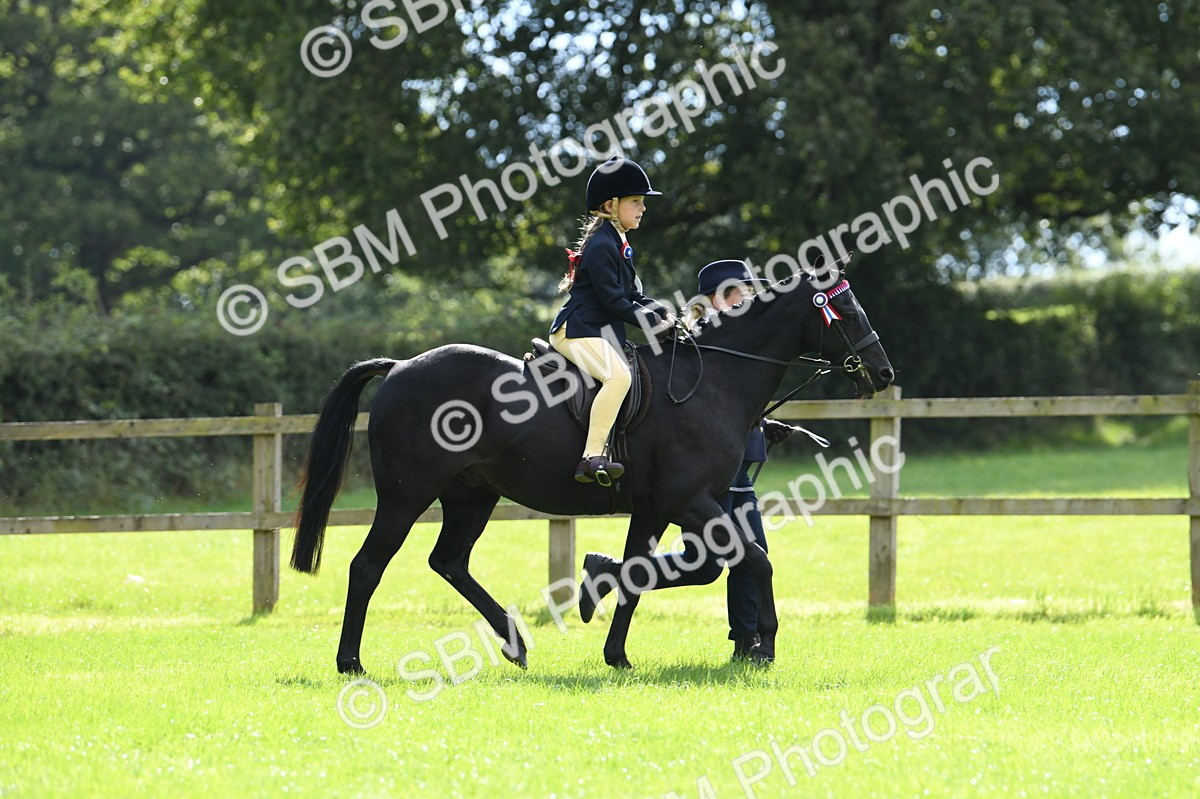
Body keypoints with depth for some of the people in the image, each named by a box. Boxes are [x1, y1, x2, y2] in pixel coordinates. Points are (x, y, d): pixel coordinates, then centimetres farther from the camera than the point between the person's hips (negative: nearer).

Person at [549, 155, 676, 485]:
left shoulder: (619, 243, 19)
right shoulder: (601, 244, -13)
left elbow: (633, 294, 20)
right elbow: (613, 300, -19)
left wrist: (662, 311, 2)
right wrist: (652, 321, -14)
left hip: (603, 331, 11)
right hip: (578, 330, -11)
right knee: (618, 375, -34)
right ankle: (591, 458, -38)